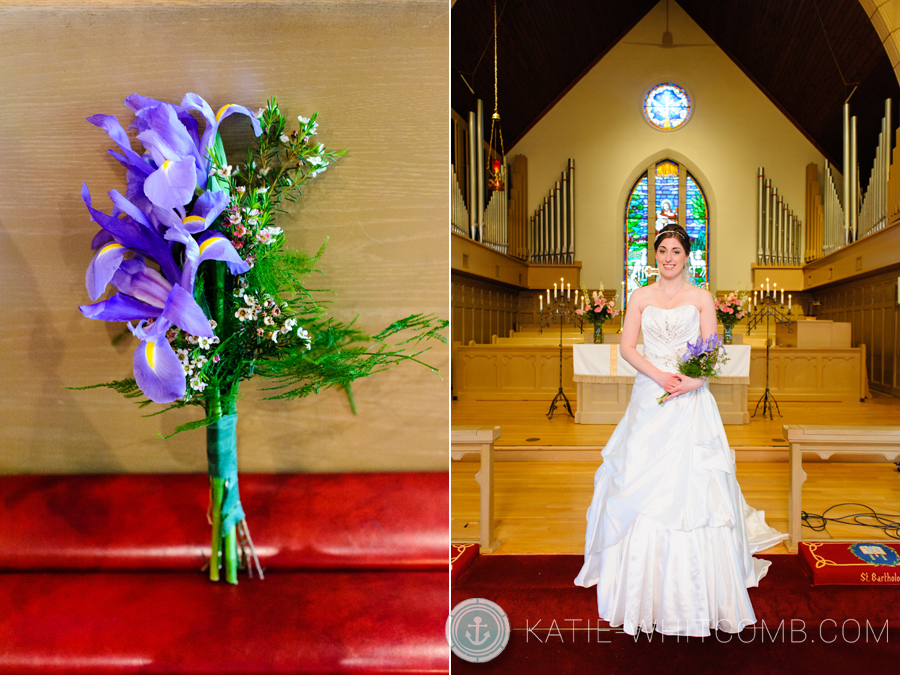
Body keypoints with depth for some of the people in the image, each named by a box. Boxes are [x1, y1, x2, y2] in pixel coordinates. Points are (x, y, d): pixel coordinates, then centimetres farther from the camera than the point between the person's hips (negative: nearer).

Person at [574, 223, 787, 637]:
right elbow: (627, 346, 2)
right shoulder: (641, 297, 9)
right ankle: (645, 585, 11)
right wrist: (659, 374, -13)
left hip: (691, 401, -1)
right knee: (642, 485, -1)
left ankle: (695, 589, 6)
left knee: (692, 487, -5)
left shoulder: (701, 298, 7)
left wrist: (694, 380, -16)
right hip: (649, 398, 1)